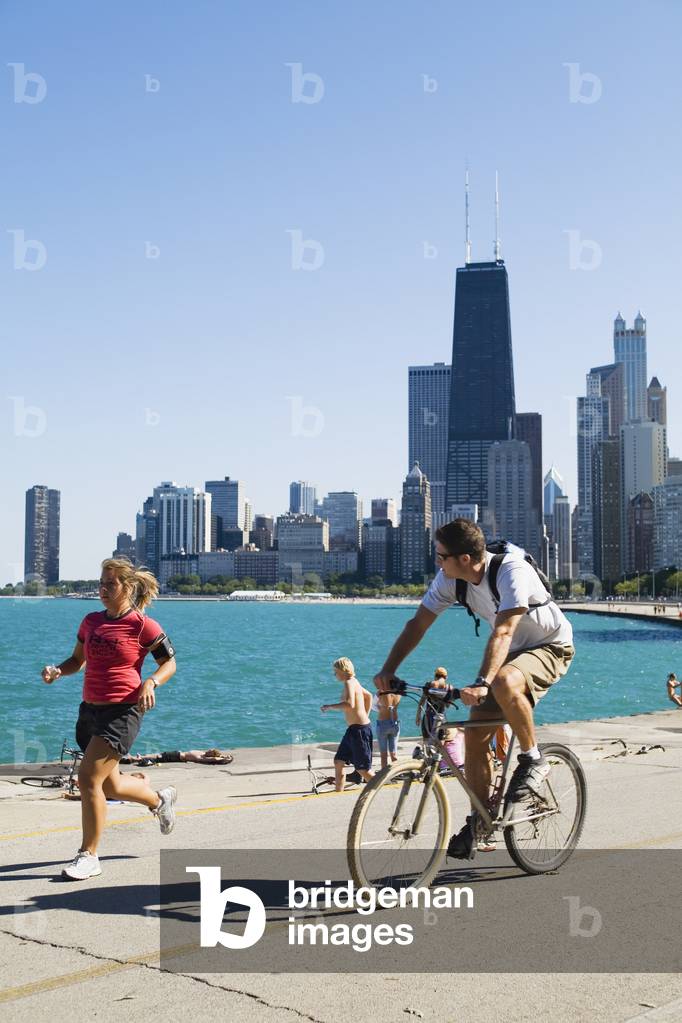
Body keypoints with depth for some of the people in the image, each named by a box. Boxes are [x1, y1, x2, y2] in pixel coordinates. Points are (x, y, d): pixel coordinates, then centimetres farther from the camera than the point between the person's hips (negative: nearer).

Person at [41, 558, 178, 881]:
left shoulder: (142, 625, -8)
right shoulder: (91, 621, 8)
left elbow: (169, 663, -1)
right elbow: (77, 660, 18)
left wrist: (150, 683, -19)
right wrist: (56, 671, -3)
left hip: (122, 712, -7)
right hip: (90, 709, 7)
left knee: (88, 778, -14)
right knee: (110, 785, 17)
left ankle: (89, 856, 0)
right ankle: (161, 800, 47)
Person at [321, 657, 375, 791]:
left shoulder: (349, 683, -15)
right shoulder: (354, 682, 14)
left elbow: (349, 704, -32)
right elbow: (368, 696, 30)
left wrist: (329, 706, -20)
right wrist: (365, 716, 30)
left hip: (359, 729, -10)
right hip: (353, 729, 10)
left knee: (362, 769, -5)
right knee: (338, 762, 15)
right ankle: (338, 794, 21)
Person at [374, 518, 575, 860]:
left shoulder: (511, 571, -32)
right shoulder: (450, 578, -12)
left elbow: (502, 632, -42)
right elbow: (418, 623, -9)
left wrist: (482, 683, -52)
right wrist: (388, 669, -19)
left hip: (550, 647, -7)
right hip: (510, 652, 7)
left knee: (504, 683, -38)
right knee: (475, 735, -4)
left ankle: (533, 760, -15)